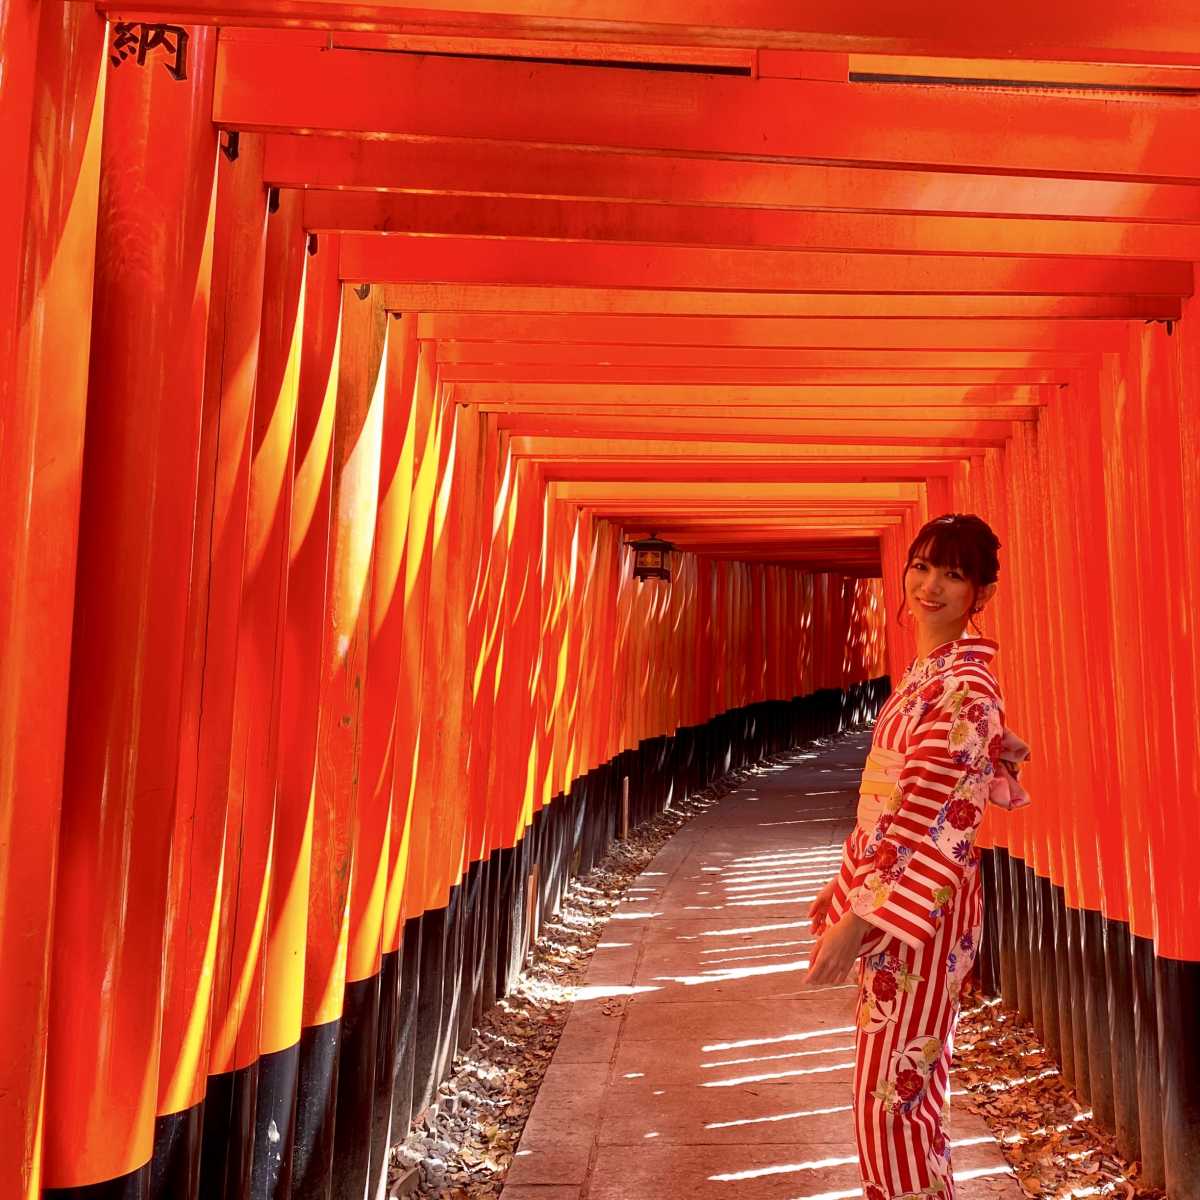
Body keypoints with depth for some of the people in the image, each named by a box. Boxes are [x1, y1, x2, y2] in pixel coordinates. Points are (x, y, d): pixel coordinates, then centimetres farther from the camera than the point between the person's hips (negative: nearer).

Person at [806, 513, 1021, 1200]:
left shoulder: (966, 684, -18)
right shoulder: (923, 672, 10)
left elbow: (946, 825, -22)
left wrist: (860, 921, -21)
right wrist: (846, 885, 16)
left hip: (921, 909, -9)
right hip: (888, 891, 9)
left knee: (891, 1094, 2)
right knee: (909, 1087, 20)